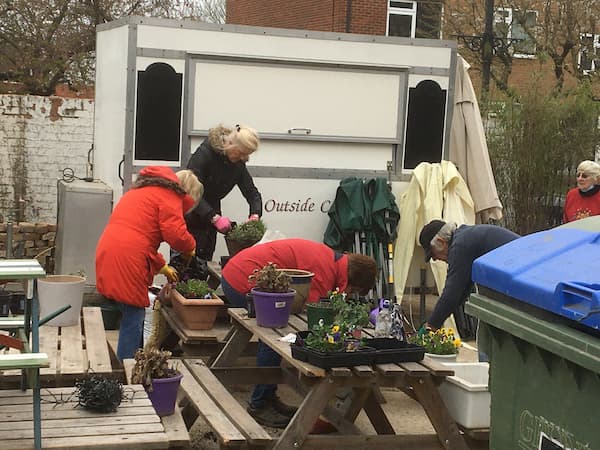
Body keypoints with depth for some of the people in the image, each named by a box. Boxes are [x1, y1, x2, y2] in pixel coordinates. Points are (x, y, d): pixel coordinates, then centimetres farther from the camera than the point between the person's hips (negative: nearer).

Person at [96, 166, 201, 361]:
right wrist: (191, 247, 10)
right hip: (127, 260, -9)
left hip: (107, 254, 9)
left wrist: (162, 268, 36)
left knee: (133, 316, 18)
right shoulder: (169, 196, 0)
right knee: (133, 319, -4)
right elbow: (176, 234, -12)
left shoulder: (142, 191, 30)